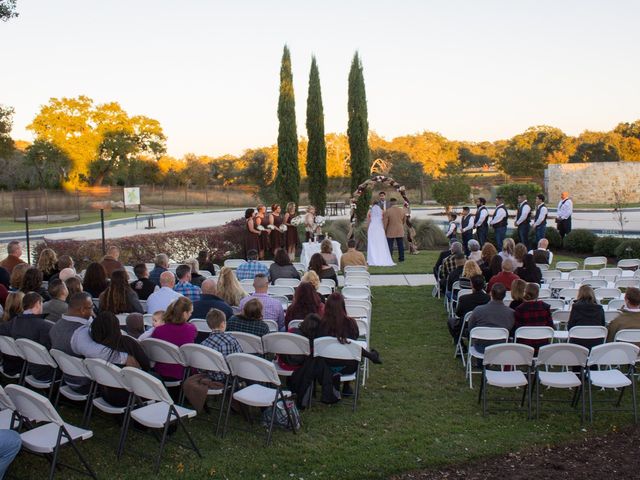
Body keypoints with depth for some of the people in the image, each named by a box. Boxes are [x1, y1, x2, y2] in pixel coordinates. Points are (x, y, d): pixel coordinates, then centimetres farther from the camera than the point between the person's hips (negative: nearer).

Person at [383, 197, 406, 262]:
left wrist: (384, 231, 1)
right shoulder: (402, 210, 1)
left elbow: (384, 223, -10)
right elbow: (404, 220, 14)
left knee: (390, 245, 2)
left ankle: (390, 259, 0)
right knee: (400, 245, 10)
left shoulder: (387, 211, -12)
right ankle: (401, 258, 12)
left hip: (390, 231, -4)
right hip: (400, 231, 4)